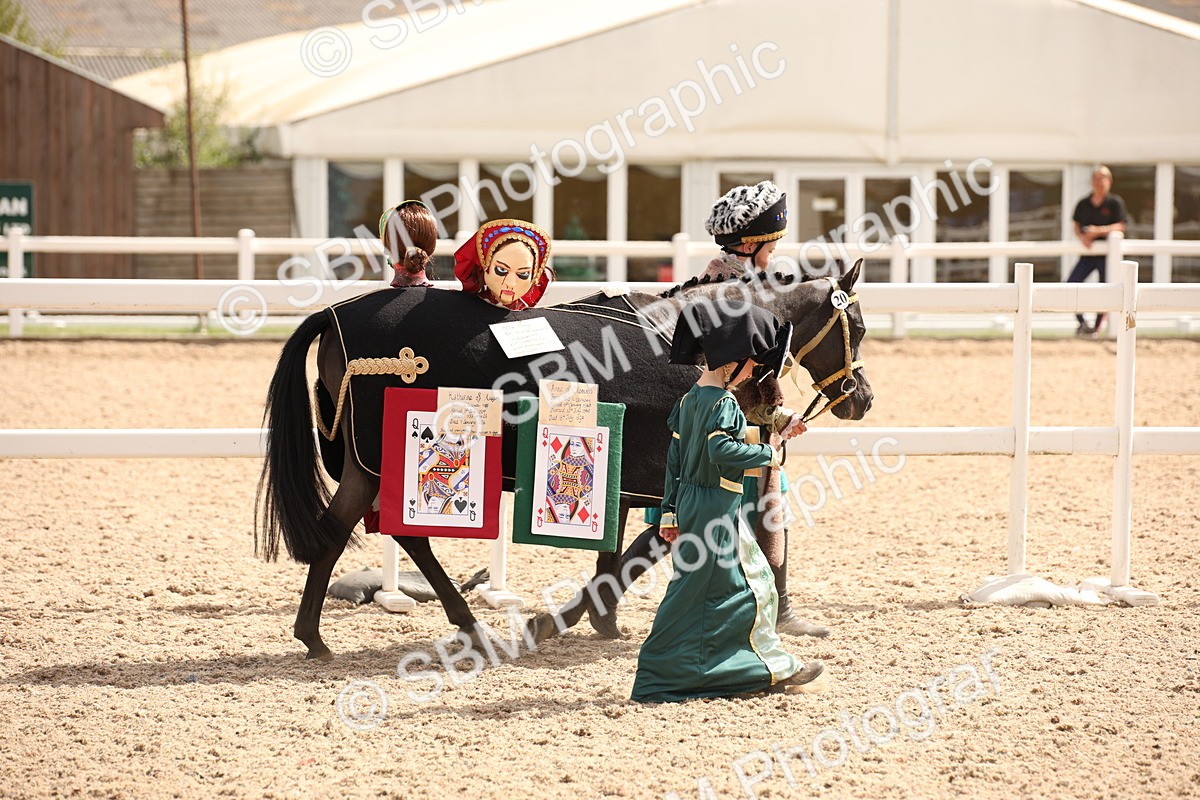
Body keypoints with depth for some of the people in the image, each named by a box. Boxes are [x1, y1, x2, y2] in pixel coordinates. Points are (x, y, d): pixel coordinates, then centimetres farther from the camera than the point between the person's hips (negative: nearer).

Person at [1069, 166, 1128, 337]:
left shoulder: (1115, 203, -4)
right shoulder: (1083, 204, 8)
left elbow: (1120, 227, -11)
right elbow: (1077, 227, 10)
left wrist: (1098, 231, -24)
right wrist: (1082, 237, -13)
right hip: (1088, 252, 3)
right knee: (1070, 285, -9)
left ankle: (1097, 328, 11)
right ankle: (1082, 323, 3)